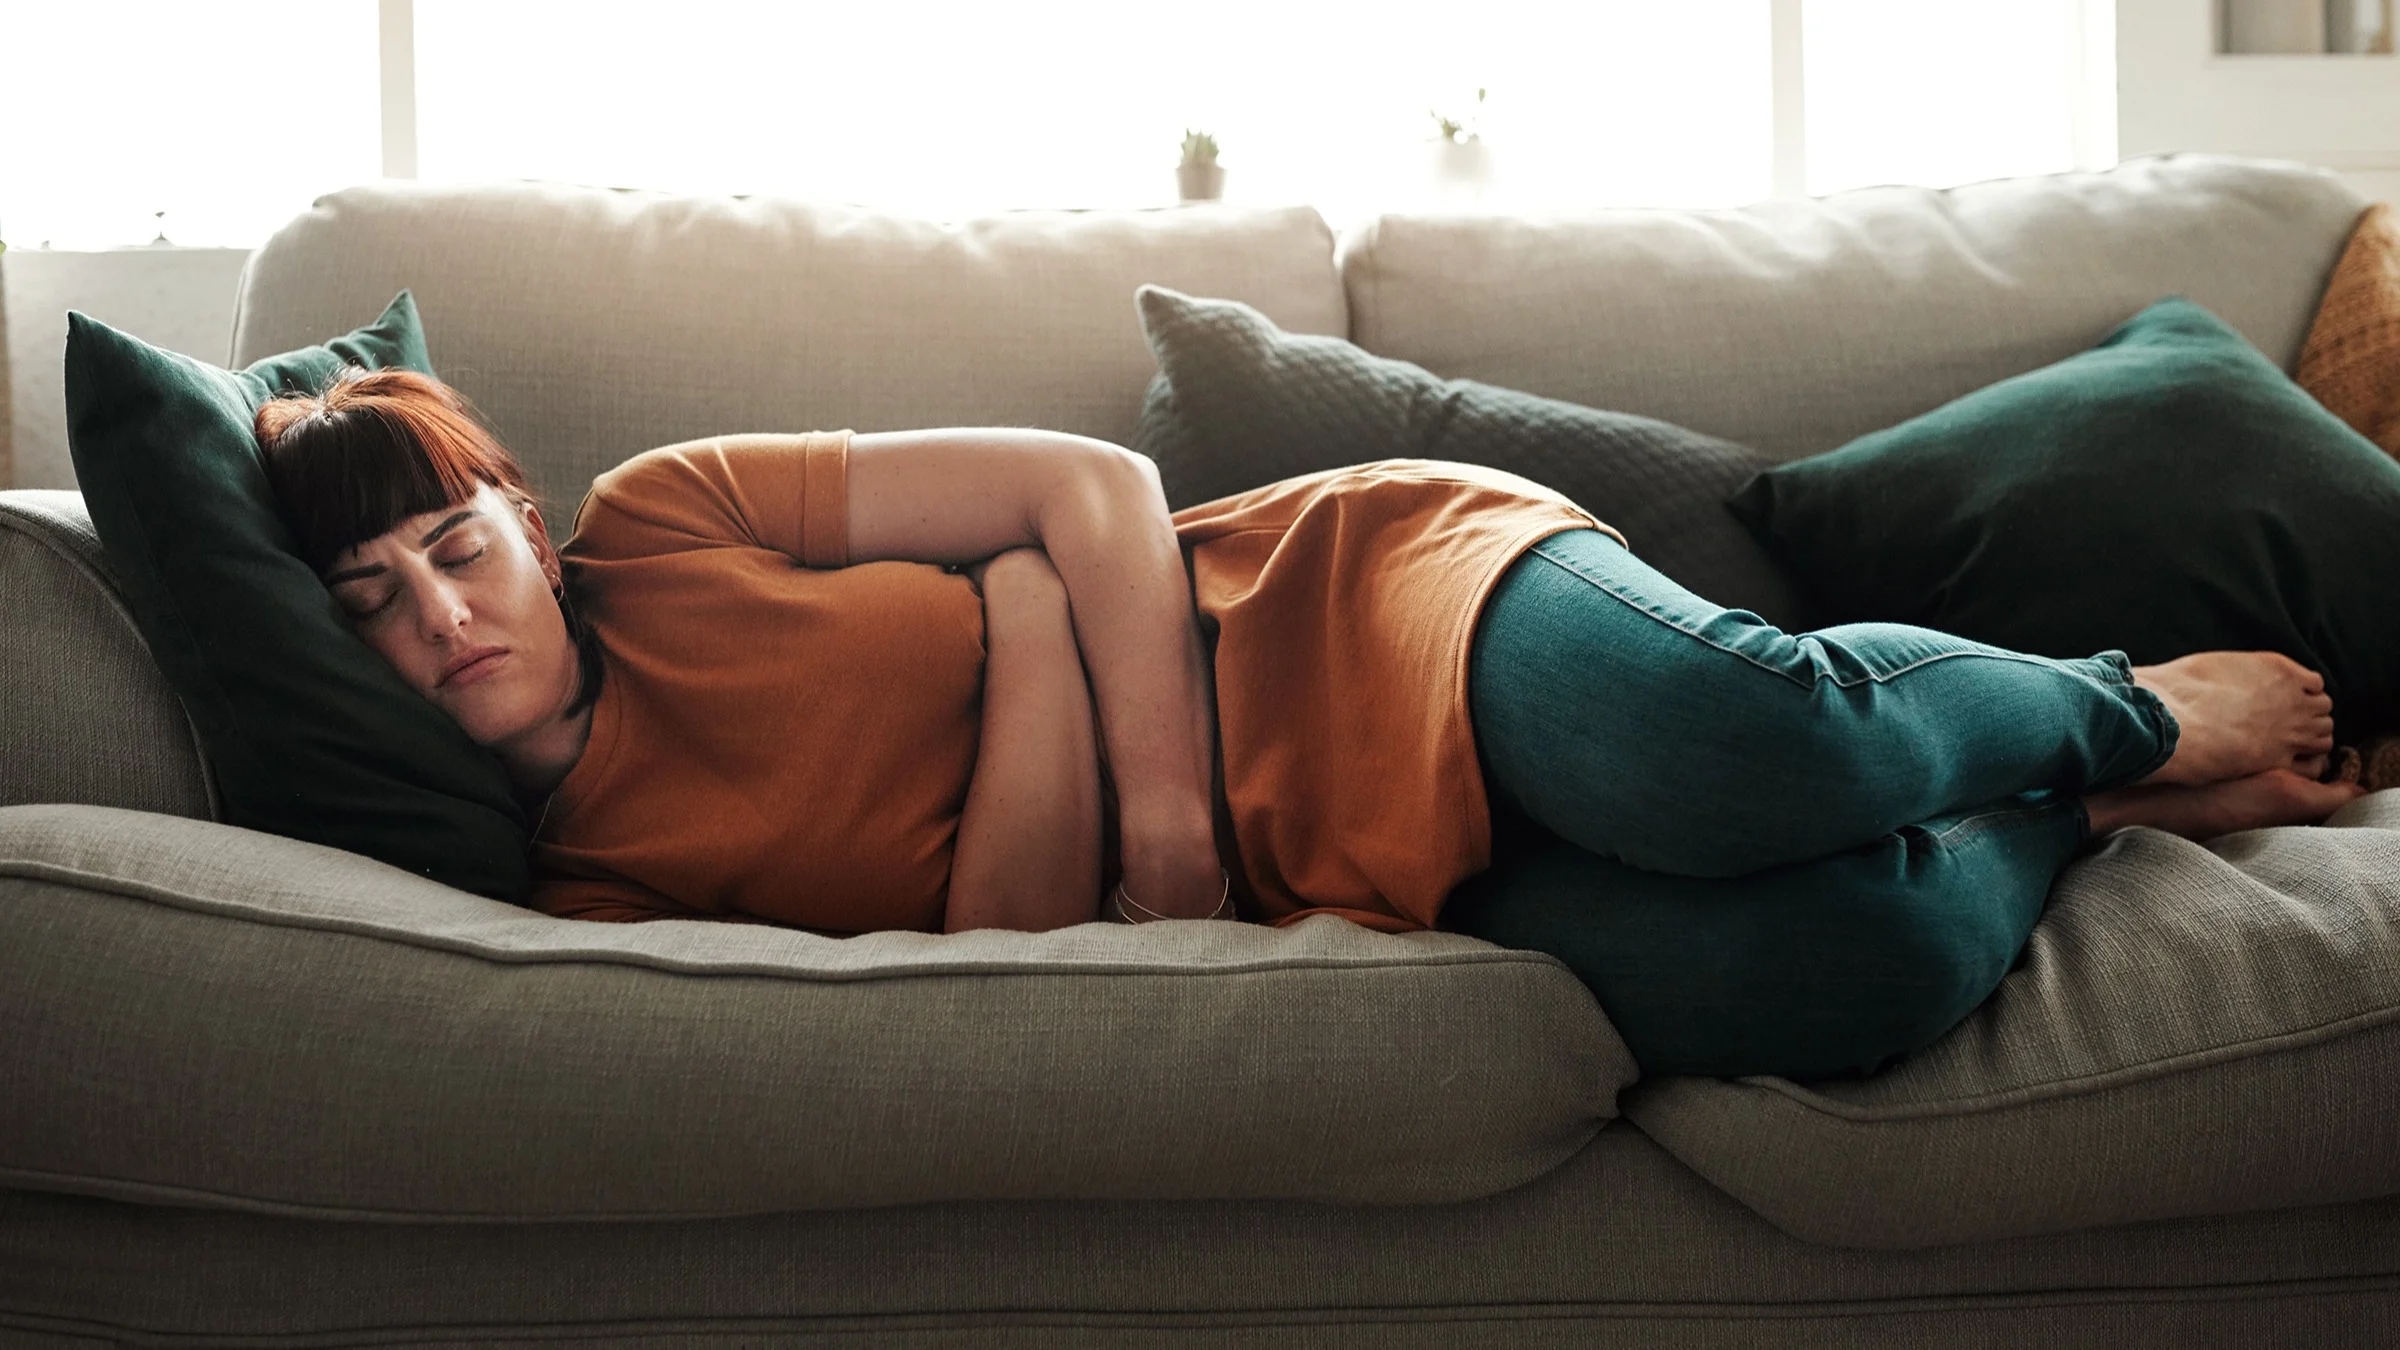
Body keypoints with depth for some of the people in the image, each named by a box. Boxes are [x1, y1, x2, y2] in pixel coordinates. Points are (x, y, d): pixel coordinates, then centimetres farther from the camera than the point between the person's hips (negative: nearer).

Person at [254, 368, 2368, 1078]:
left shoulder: (659, 525, 2)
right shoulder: (588, 893, 4)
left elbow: (1103, 488, 1)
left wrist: (1170, 776, -11)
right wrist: (1071, 704, -17)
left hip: (1366, 601, 0)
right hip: (1335, 881, 0)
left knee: (1749, 757, -35)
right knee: (1842, 973, -28)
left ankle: (2115, 711, 1)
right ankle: (2072, 806, 7)